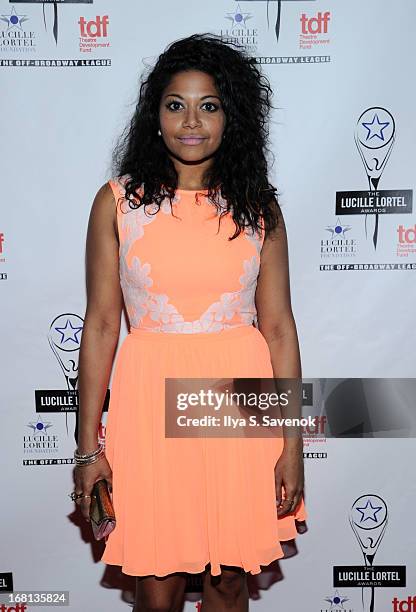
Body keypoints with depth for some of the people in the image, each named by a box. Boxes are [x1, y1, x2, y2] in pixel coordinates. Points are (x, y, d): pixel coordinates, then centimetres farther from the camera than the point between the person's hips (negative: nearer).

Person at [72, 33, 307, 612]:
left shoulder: (258, 206, 2)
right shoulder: (118, 201, -1)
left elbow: (278, 326, 2)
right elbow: (101, 325, -1)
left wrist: (292, 444, -1)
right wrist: (88, 446, -1)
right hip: (151, 402, -1)